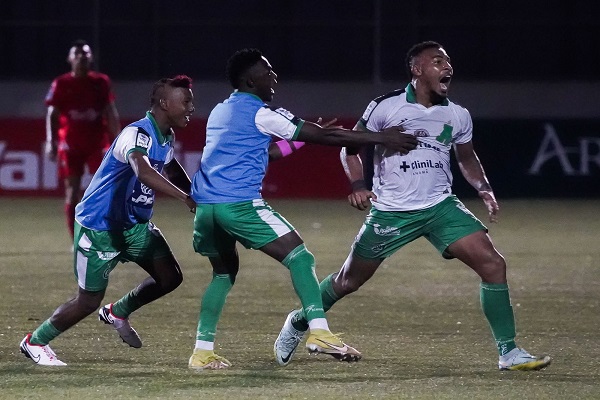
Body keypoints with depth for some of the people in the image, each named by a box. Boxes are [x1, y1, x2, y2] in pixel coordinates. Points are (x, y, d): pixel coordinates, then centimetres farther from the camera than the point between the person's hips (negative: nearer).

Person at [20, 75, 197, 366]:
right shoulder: (137, 135, -28)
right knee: (89, 301, 0)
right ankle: (35, 342, 21)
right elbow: (144, 172, -49)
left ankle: (118, 312, 22)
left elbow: (172, 170, 25)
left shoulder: (166, 136, 2)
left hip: (134, 224, 8)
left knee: (170, 277, -2)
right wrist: (184, 197, -54)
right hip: (99, 227, -8)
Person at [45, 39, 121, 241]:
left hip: (97, 141, 1)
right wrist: (50, 141, -11)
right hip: (70, 144, -1)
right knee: (72, 191, -1)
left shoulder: (101, 82, 5)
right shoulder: (61, 84, 1)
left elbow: (111, 113, 7)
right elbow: (52, 114, 0)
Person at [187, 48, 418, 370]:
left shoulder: (220, 112, 22)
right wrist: (381, 138, -1)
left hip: (205, 206, 8)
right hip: (239, 203, -8)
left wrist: (296, 141, 34)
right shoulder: (259, 113, -3)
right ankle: (319, 332, -20)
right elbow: (325, 136, -4)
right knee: (299, 257, -5)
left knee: (225, 272, 24)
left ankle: (202, 352, 16)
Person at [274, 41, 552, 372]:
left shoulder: (458, 115, 5)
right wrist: (357, 184, -15)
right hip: (390, 211, -3)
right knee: (349, 280, 8)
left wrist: (484, 188, 4)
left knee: (493, 264, -14)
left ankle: (508, 352, -7)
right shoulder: (386, 107, -7)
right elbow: (350, 147, 1)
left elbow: (466, 158, 22)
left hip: (441, 207, 3)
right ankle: (299, 322, 36)